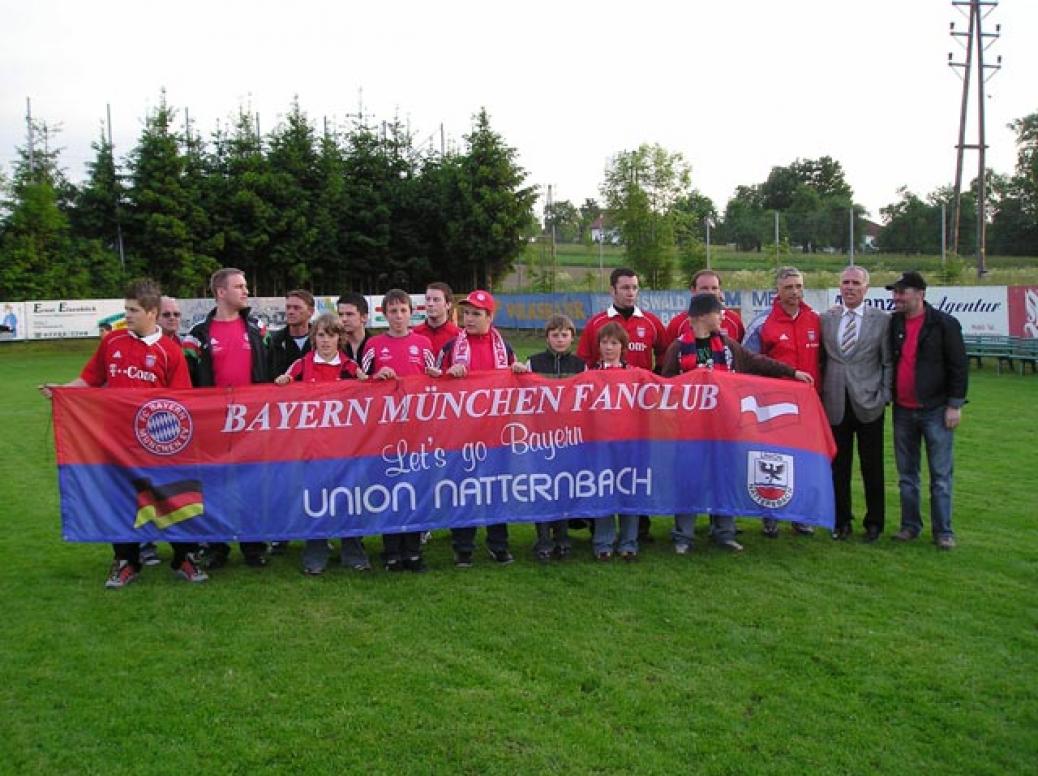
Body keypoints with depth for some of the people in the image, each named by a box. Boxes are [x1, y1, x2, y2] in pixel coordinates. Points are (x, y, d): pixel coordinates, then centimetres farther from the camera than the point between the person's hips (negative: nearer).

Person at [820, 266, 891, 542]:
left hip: (868, 404, -1)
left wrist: (884, 396, -5)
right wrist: (821, 395, 2)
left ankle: (874, 522, 20)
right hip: (836, 404, 2)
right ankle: (842, 521, 19)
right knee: (838, 466, 7)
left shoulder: (882, 320, 1)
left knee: (872, 467, 6)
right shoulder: (825, 319, 7)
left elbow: (888, 362, 1)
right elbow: (821, 360, 9)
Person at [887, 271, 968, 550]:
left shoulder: (944, 324, -6)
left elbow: (959, 366, -6)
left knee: (941, 475, 1)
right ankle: (910, 526, 21)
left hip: (935, 410, -4)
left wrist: (955, 404, -10)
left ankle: (943, 531, 9)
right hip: (903, 411, 5)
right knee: (906, 474, 11)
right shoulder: (892, 324, 6)